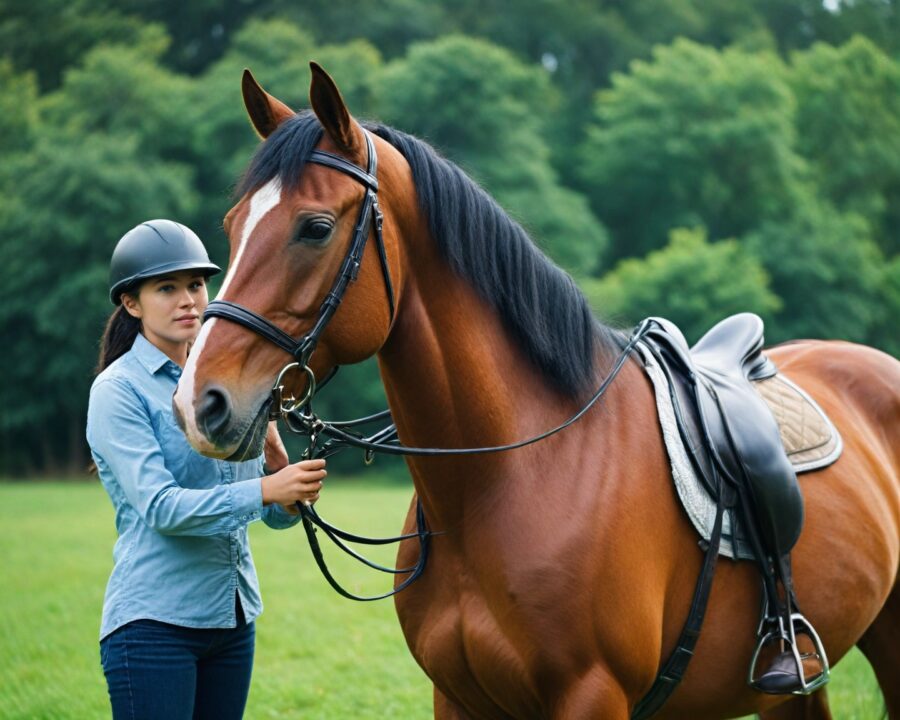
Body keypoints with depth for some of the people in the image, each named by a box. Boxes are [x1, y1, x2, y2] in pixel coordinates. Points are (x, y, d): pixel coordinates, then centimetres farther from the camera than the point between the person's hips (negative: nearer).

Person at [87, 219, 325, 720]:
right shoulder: (119, 391, -7)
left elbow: (274, 513, 10)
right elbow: (160, 506, -19)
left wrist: (287, 477, -12)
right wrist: (267, 488, -28)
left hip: (235, 617, 6)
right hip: (154, 622, -6)